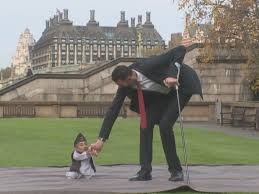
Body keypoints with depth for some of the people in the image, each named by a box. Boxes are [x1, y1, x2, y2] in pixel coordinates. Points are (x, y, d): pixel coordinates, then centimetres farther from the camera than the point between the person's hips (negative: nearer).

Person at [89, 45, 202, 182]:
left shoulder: (148, 66, -36)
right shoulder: (125, 85, -17)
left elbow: (181, 50, -35)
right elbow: (113, 110, -14)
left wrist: (172, 75, -47)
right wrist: (101, 139, -17)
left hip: (180, 85, -7)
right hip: (161, 94, 7)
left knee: (165, 125, -19)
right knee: (146, 125, -8)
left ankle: (176, 170, -4)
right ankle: (145, 171, -2)